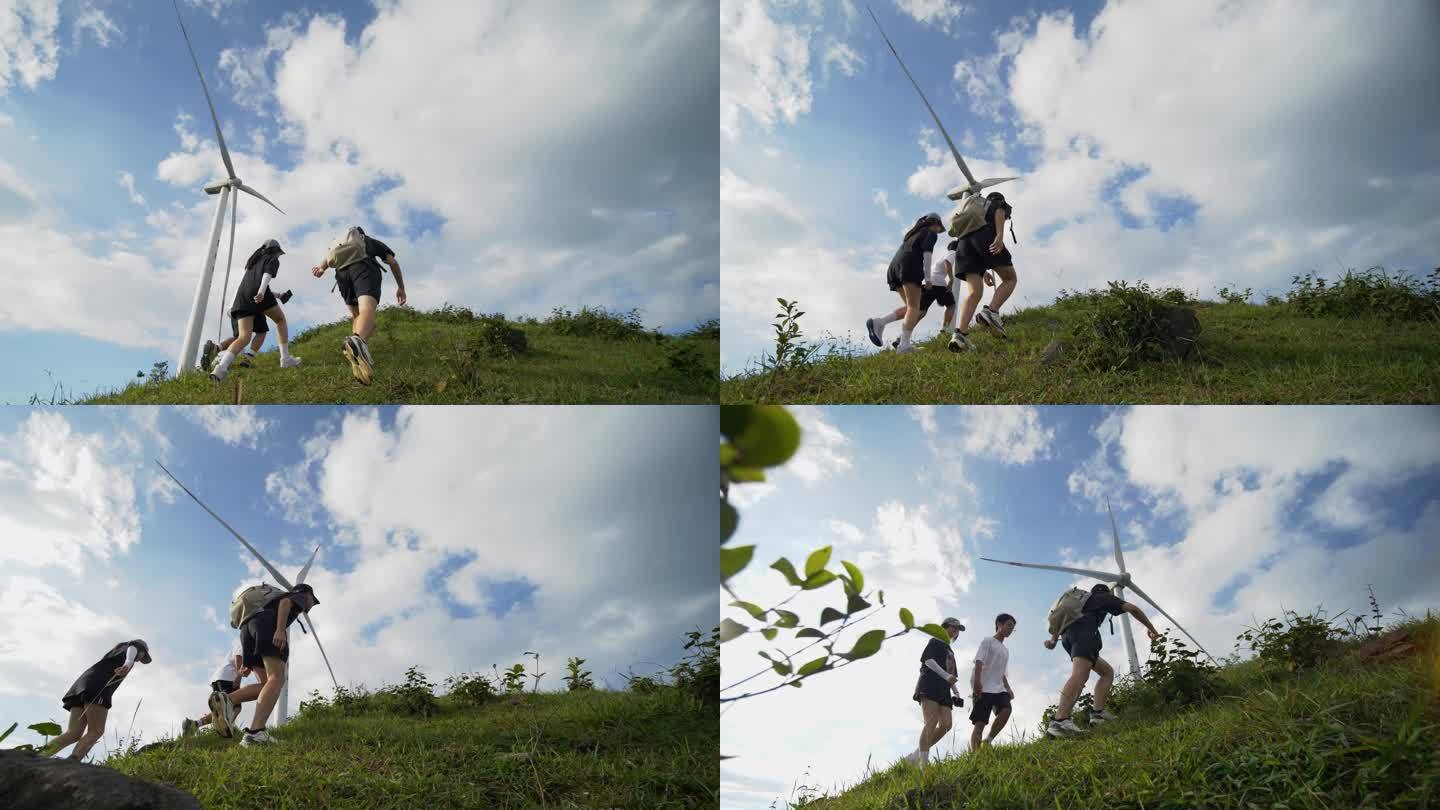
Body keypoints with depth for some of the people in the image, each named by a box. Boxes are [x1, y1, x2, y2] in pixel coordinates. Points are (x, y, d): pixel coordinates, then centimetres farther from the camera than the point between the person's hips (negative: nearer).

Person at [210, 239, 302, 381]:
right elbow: (267, 275, -6)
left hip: (242, 297, 5)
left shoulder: (254, 260, 39)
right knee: (280, 319, 22)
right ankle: (285, 358, 15)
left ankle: (221, 367, -34)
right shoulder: (273, 260, 16)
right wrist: (262, 292, -25)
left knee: (244, 339, -8)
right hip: (258, 294, -5)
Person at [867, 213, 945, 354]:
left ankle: (878, 322, -12)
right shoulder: (931, 233, 12)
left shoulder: (912, 233, 35)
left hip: (894, 268, 8)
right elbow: (926, 254, -4)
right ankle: (904, 345, -29)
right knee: (914, 307, -13)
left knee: (912, 308, 6)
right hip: (909, 266, -8)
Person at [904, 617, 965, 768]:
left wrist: (956, 692, 15)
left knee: (946, 725, -11)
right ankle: (923, 764, -32)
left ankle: (914, 757, -6)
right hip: (930, 686, -8)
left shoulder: (950, 652, 33)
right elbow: (928, 660, -6)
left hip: (943, 691, 8)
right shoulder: (935, 642, 11)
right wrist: (946, 676, -17)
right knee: (932, 722, -22)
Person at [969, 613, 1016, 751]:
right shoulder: (988, 641, 4)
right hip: (984, 689, -6)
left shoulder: (1005, 651, 28)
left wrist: (1008, 689, 14)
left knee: (1006, 709, -24)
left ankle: (988, 741, -14)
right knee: (980, 723, -13)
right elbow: (979, 662, -9)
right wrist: (977, 681, -24)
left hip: (999, 689, 6)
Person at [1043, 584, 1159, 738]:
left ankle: (1098, 712, 0)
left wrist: (1053, 639, 25)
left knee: (1107, 671, 20)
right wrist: (1151, 628, 25)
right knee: (1080, 674, -29)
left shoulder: (1083, 600, 41)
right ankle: (1059, 721, -51)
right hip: (1084, 630, -8)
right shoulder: (1105, 597, 26)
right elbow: (1132, 609, 17)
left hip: (1067, 635, 8)